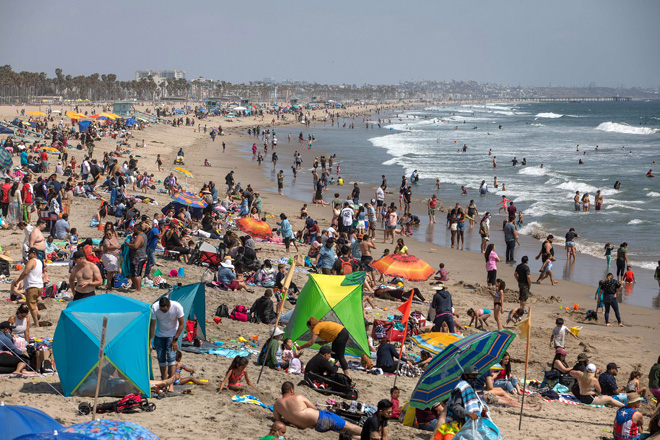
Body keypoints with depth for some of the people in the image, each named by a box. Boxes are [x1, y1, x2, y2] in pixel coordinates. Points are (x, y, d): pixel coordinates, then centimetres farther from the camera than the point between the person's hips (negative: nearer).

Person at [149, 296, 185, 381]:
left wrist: (175, 340, -13)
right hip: (159, 335, 2)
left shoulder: (177, 307, -26)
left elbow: (181, 324, -13)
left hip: (172, 335, -2)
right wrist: (150, 342, -13)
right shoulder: (154, 307, -22)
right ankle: (164, 381, 12)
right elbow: (152, 325, -13)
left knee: (171, 357, -15)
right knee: (161, 358, 2)